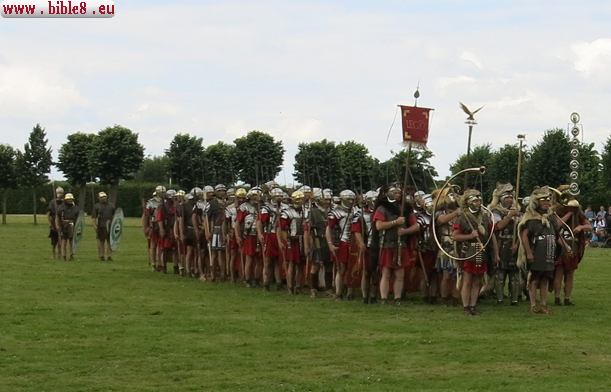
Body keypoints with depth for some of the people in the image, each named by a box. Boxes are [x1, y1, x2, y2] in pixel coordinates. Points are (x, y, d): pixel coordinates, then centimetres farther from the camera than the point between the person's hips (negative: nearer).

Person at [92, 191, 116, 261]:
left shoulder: (111, 205, 13)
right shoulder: (97, 206, 6)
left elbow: (115, 215, 16)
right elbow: (94, 216, 1)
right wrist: (94, 225, -8)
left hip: (110, 226, 2)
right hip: (101, 226, -2)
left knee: (110, 241, 0)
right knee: (101, 241, 1)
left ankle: (109, 256, 4)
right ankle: (101, 256, 8)